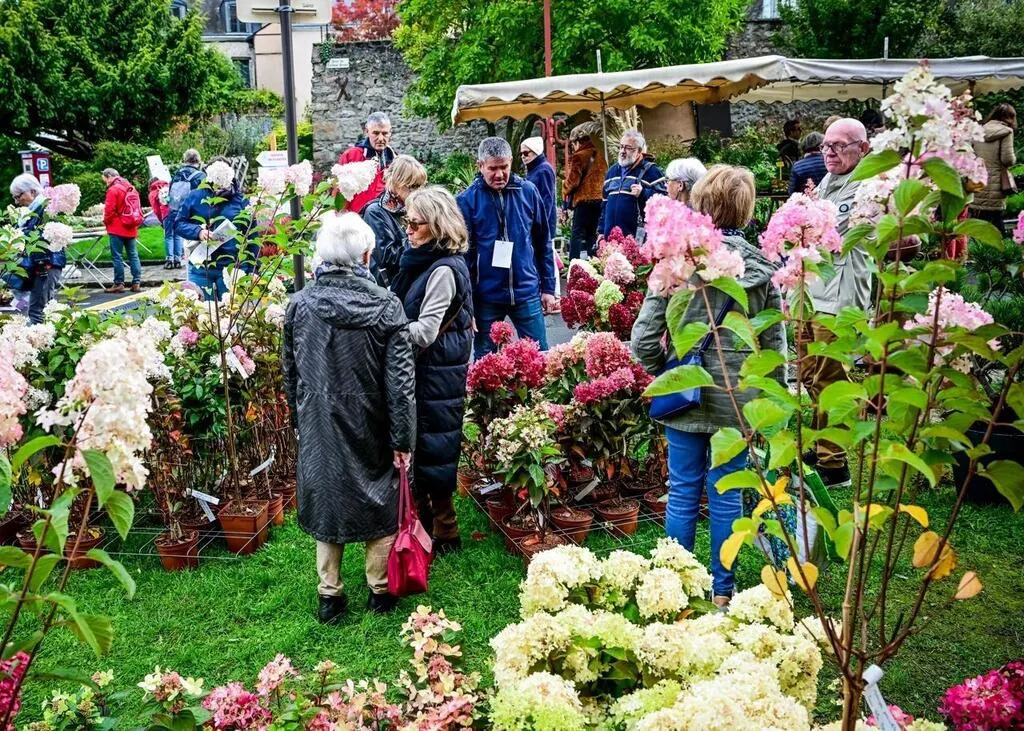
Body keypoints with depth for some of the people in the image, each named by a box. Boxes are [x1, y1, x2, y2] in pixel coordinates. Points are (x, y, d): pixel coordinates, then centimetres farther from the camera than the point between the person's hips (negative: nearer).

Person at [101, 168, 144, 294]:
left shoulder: (113, 189, -11)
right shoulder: (131, 188, 12)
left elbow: (109, 210, -14)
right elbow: (138, 208, 15)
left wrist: (106, 222, 3)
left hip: (117, 229, -7)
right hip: (131, 229, 7)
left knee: (117, 256, -1)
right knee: (133, 255, 8)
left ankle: (119, 283, 0)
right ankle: (136, 282, 7)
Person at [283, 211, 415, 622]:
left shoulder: (299, 304, -8)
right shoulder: (385, 305, -16)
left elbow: (290, 372, 3)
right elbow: (401, 380, -15)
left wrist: (298, 421, 17)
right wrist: (403, 439, -7)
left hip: (318, 429, 2)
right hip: (371, 432, -2)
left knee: (327, 503, 17)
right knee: (379, 503, 16)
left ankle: (330, 596, 27)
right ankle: (380, 591, 29)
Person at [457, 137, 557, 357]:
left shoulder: (528, 192, 1)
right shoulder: (467, 200, -6)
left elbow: (543, 244, 8)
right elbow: (462, 252, -3)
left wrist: (548, 288, 8)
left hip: (527, 293, 2)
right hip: (485, 297, -1)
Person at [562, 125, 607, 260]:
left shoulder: (579, 157, -8)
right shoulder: (600, 156, 11)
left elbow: (572, 181, -11)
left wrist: (565, 192, 6)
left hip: (584, 200, -7)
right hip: (600, 200, 7)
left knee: (578, 235, -3)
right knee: (593, 235, 14)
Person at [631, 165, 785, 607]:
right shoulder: (761, 268, -4)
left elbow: (643, 339, -12)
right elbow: (775, 344, -1)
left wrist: (668, 375, 5)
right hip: (738, 400, 1)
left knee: (683, 494, 11)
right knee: (726, 497, 12)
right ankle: (722, 591, 23)